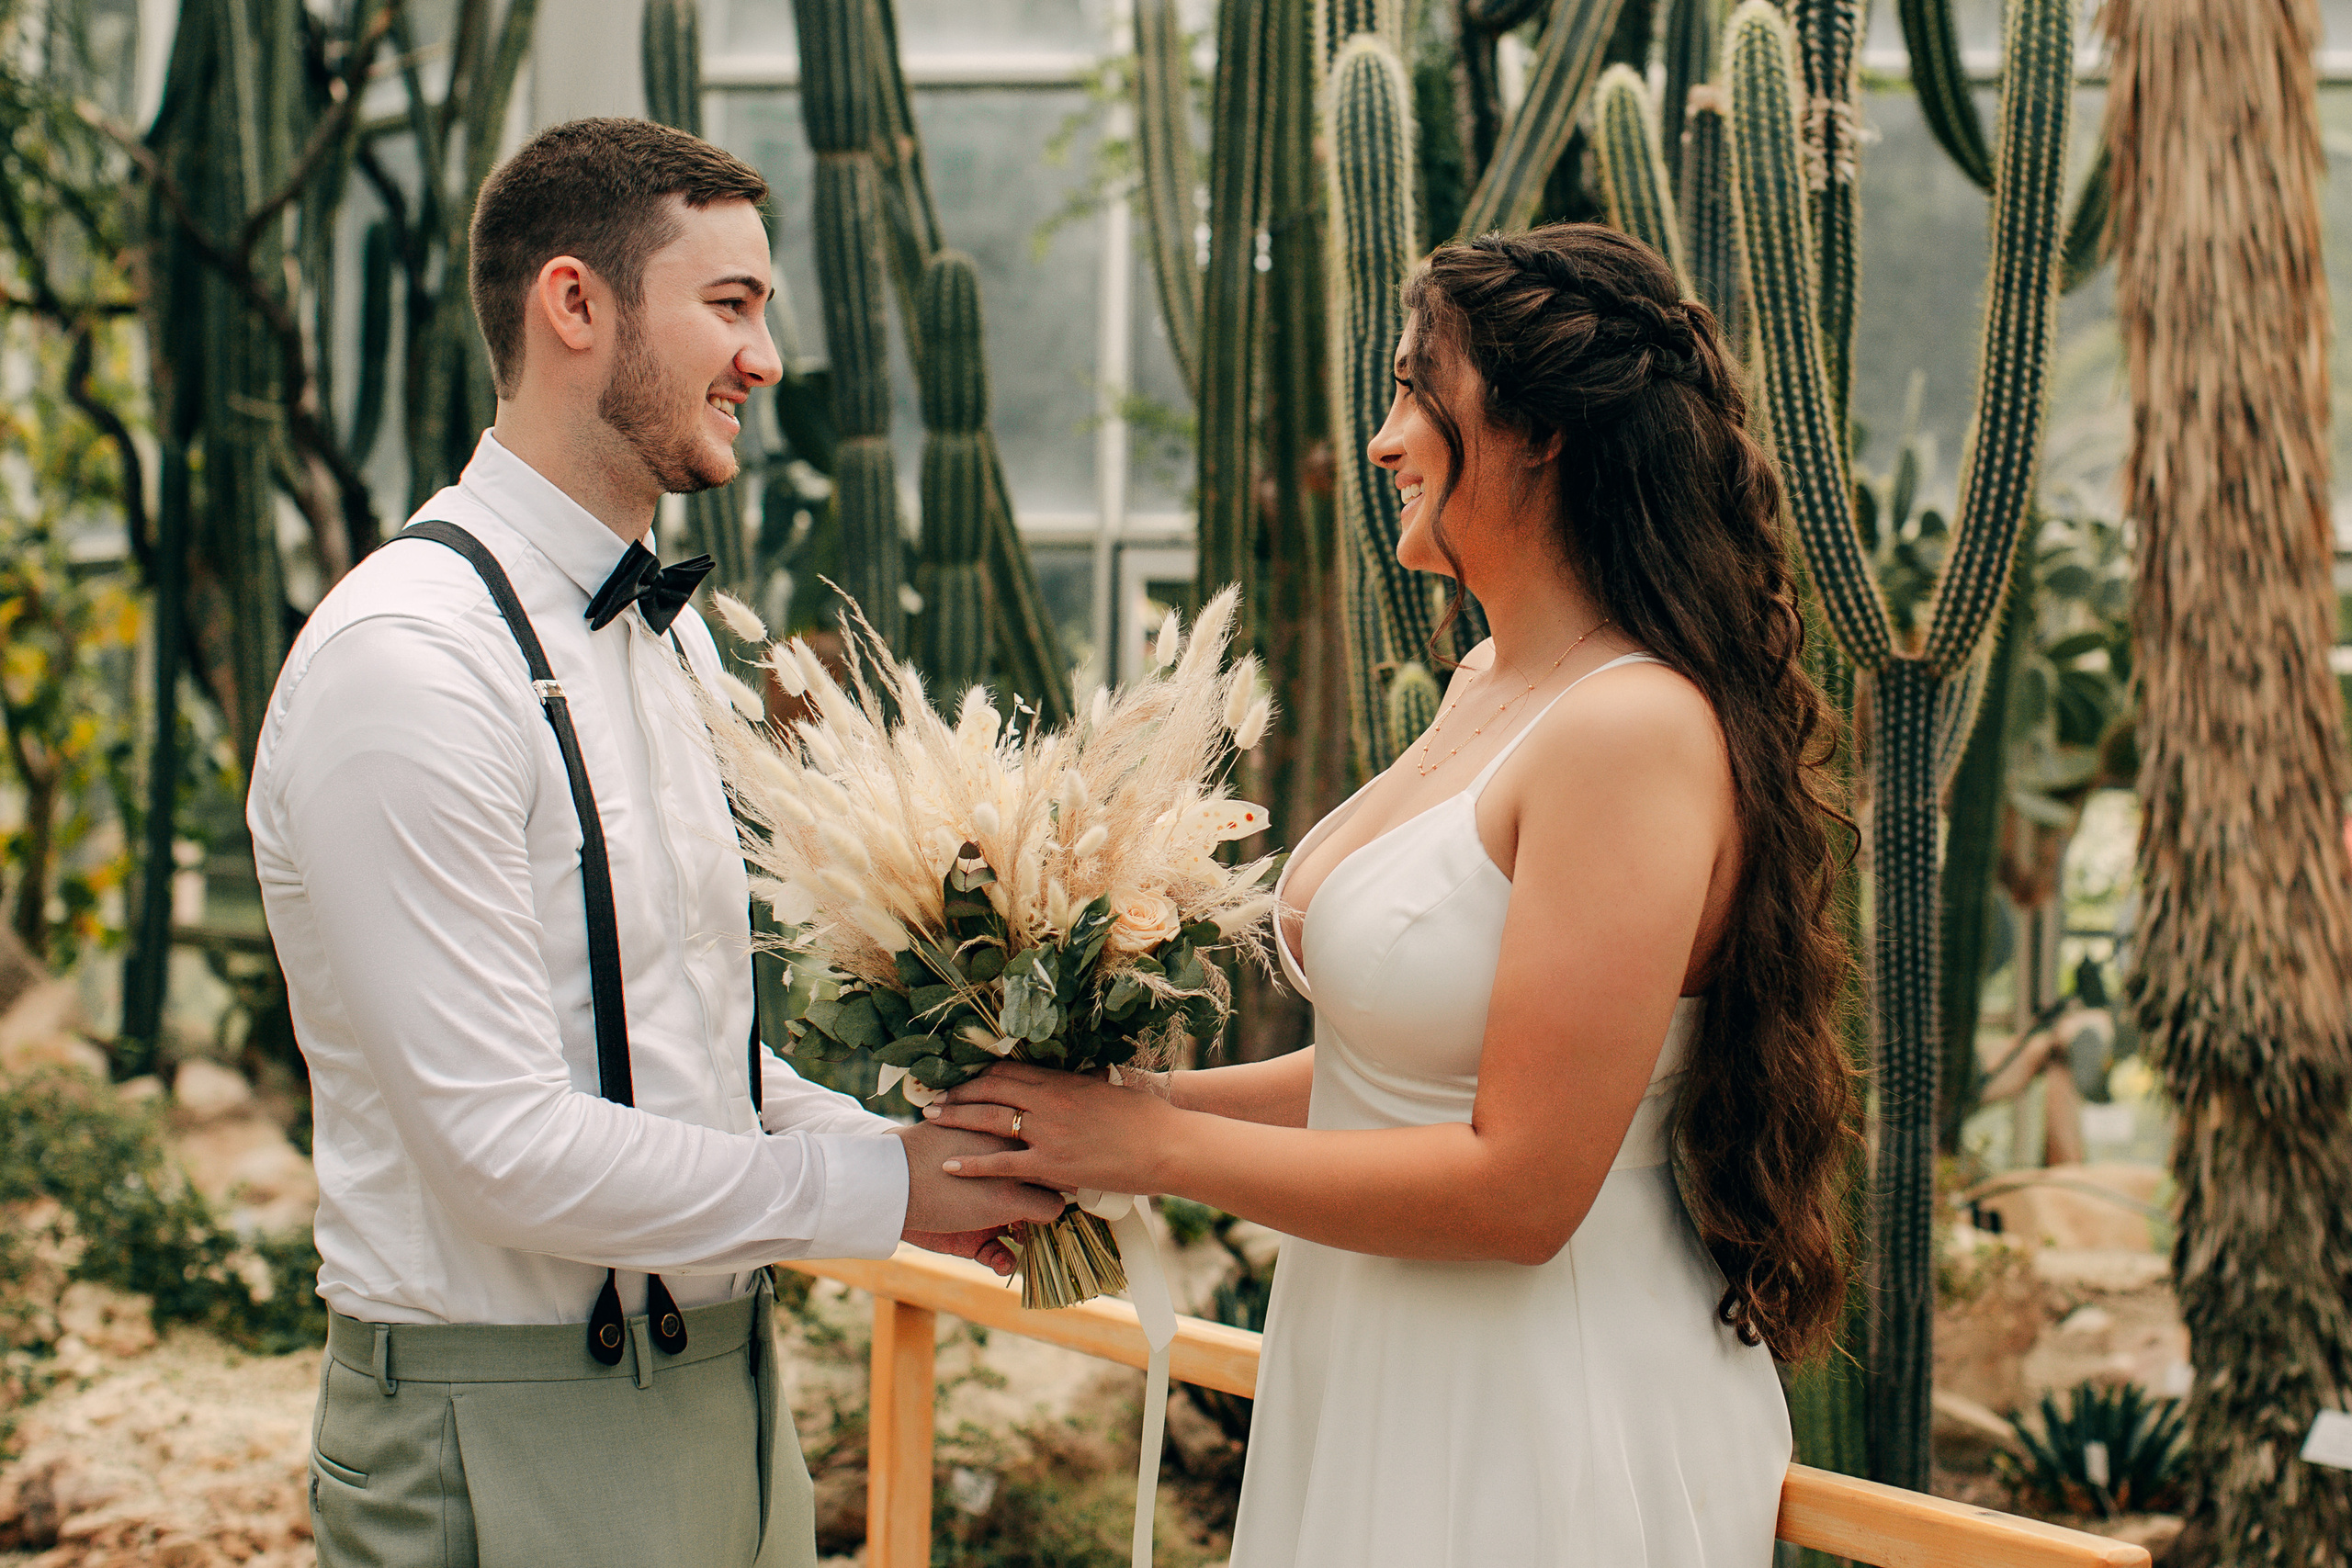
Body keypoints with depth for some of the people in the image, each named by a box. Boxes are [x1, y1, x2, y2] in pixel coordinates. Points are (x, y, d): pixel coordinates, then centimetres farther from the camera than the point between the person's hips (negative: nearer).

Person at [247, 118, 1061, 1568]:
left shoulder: (670, 634, 10)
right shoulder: (404, 663, -19)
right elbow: (507, 1148, -23)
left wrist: (918, 1149, 0)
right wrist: (885, 1186, -15)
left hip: (725, 1385, 8)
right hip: (511, 1445, -8)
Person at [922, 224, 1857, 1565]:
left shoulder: (1636, 735, -22)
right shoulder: (1493, 685, 6)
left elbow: (1520, 1183, -24)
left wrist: (1157, 1146, -17)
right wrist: (1101, 1107, 3)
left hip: (1546, 1442, -8)